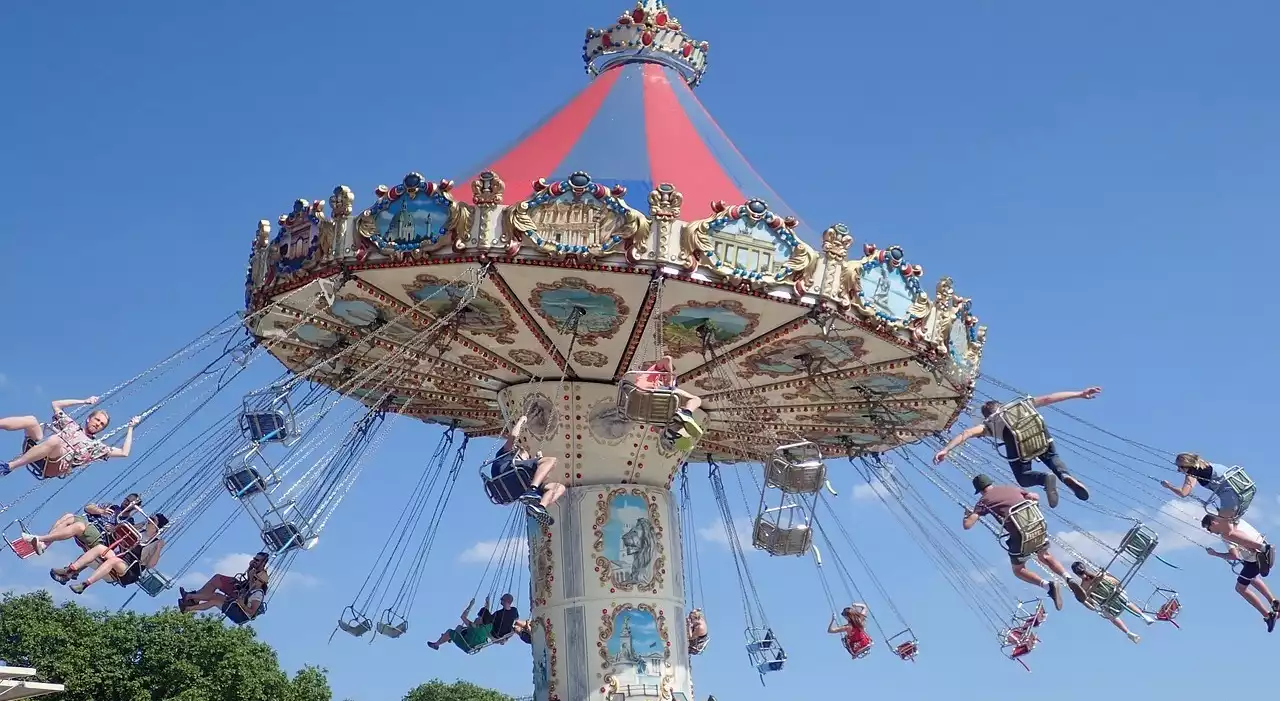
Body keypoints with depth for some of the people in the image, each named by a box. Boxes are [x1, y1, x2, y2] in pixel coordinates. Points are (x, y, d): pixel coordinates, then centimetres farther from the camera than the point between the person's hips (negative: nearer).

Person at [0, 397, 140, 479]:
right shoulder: (70, 424, 30)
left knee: (55, 440, -39)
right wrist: (84, 402, 30)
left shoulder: (96, 446, 20)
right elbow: (56, 404, 32)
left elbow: (124, 453, 11)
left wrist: (131, 428, 15)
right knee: (31, 420, -22)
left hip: (53, 465, -4)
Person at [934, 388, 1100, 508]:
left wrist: (945, 450, 10)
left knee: (1023, 478, 15)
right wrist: (1079, 394, 38)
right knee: (1052, 457, 27)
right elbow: (1048, 399, 36)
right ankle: (1065, 475, -6)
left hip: (1014, 439, -2)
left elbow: (967, 433, 20)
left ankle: (1045, 478, -18)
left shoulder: (988, 424, 36)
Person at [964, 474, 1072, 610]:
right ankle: (1068, 578, 11)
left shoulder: (984, 501, 4)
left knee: (1018, 570, 20)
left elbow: (967, 525, -1)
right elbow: (1036, 497, 23)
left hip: (1020, 537, -4)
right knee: (1044, 557, 33)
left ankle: (1048, 586, -3)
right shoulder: (1011, 487, 17)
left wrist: (968, 514, 22)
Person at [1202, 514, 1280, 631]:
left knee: (1240, 588, 5)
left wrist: (1215, 554, -19)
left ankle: (1268, 615, 5)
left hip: (1255, 559, -9)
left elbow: (1234, 556, -31)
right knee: (1252, 578, 32)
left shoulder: (1226, 534, -23)